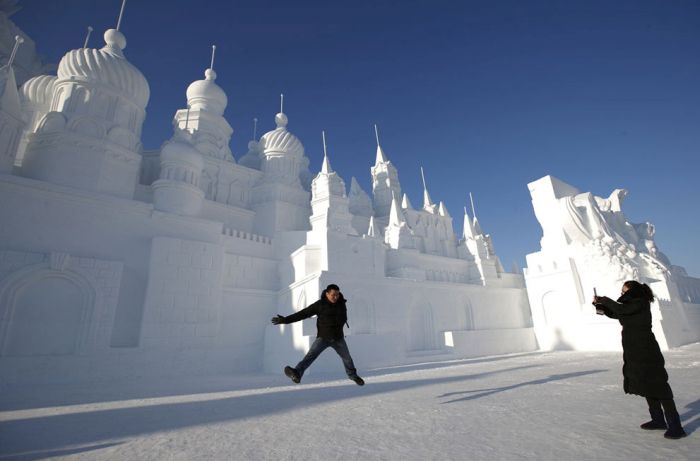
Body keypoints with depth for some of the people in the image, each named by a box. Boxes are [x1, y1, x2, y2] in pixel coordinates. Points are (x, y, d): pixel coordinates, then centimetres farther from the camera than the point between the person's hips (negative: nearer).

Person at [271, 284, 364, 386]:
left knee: (347, 357, 14)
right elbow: (302, 313, -13)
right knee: (311, 353, -23)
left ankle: (352, 375, 40)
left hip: (338, 338, 3)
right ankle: (296, 373, -38)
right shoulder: (319, 304, -13)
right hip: (323, 337, -3)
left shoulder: (341, 303, -3)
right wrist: (285, 319, -19)